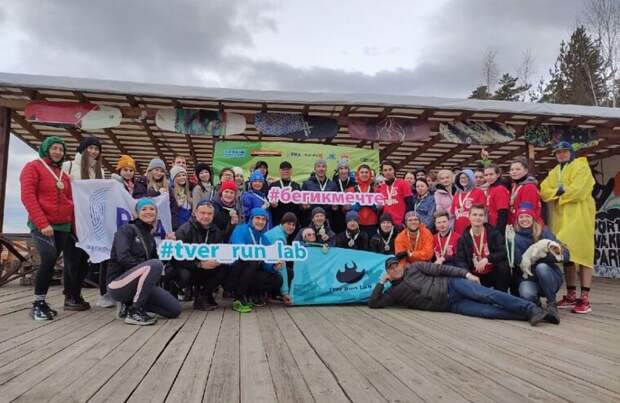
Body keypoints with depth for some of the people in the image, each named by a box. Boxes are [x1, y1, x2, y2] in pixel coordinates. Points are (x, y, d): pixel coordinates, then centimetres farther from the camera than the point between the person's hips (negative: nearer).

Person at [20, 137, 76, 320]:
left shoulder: (63, 174, 17)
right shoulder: (33, 167, -1)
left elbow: (69, 201, 19)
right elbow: (28, 196, -11)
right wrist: (43, 223, -18)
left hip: (63, 226, 6)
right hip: (41, 225, -6)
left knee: (51, 262, 5)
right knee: (49, 259, -20)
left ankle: (42, 302, 12)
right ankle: (37, 304, -10)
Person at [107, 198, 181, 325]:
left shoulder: (150, 237, 16)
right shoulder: (127, 229, -7)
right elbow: (123, 258, -21)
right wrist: (143, 269, -19)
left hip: (139, 284, 7)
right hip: (118, 283, -7)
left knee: (175, 310, -3)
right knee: (155, 265, -33)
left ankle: (129, 304, 11)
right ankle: (134, 312, -22)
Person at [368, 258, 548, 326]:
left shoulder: (414, 267, 10)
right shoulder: (394, 292, 13)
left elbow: (440, 269, 4)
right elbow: (373, 303, 7)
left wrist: (466, 274, -7)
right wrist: (382, 281, 5)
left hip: (451, 285, 0)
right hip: (450, 305, 0)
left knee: (486, 295, -25)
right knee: (486, 311, -21)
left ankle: (531, 308, -24)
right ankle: (528, 314, -26)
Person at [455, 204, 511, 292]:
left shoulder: (494, 234, -1)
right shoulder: (463, 238, 0)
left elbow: (503, 253, -12)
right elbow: (460, 261, -8)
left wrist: (487, 259, -29)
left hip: (493, 273, 0)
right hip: (476, 276, 0)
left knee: (503, 266, -30)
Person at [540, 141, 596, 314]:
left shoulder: (581, 167, -1)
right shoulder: (554, 172, 20)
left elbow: (578, 190, -16)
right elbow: (544, 191, 4)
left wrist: (556, 193, -3)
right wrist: (559, 192, -14)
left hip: (578, 215, -6)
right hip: (560, 217, 7)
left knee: (581, 253, -9)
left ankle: (585, 299, -8)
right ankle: (571, 295, 12)